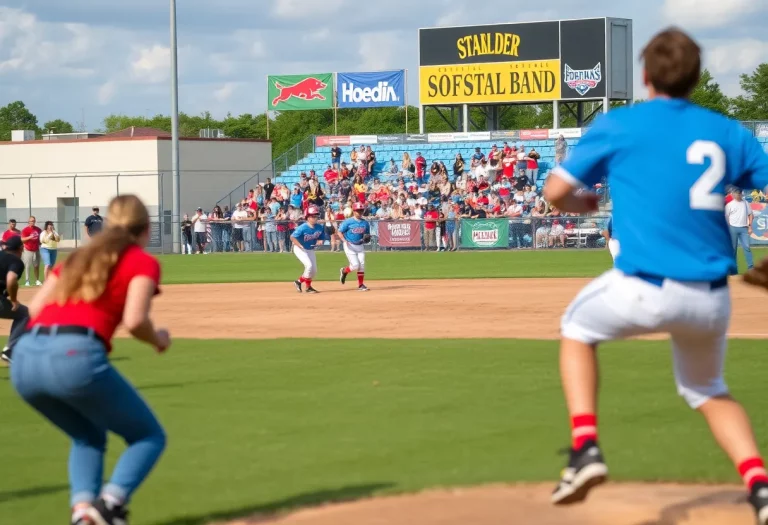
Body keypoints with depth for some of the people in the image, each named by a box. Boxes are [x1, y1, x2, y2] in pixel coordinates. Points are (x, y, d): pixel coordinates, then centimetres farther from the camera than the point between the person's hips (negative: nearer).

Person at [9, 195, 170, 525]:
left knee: (89, 436, 29)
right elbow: (134, 321, -4)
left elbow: (34, 308, 18)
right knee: (149, 436, 14)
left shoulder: (77, 258, 29)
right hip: (76, 355, -6)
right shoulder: (143, 262, 12)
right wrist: (158, 340, 16)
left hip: (23, 359, 6)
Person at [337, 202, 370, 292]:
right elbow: (339, 232, -7)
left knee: (362, 265, -1)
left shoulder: (365, 223, 5)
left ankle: (361, 285, 9)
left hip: (360, 246, 5)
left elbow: (367, 234, 16)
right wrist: (344, 240, -23)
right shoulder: (348, 222, -9)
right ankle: (344, 271, 19)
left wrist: (367, 237, -8)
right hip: (350, 246, -5)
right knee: (355, 265, -12)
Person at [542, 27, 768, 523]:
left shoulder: (618, 125, 2)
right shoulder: (728, 131, 11)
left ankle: (586, 449, 10)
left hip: (644, 291, -4)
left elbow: (556, 192, 5)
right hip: (712, 302, 4)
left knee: (577, 328, 27)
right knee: (708, 392, 27)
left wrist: (581, 202, 27)